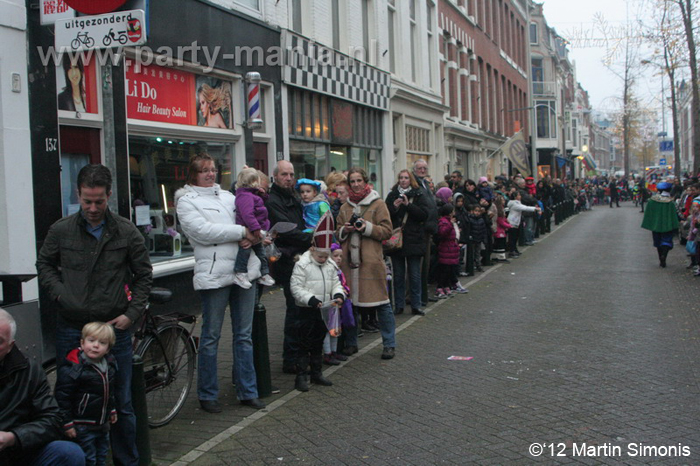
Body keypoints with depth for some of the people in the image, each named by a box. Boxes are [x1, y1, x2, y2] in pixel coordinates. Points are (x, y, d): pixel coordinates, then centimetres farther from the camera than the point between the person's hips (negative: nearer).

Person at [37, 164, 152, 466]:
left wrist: (132, 314, -2)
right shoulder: (61, 231, 1)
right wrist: (61, 294, -2)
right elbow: (44, 265, 14)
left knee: (121, 404, 8)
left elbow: (144, 276, 8)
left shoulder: (127, 232, 0)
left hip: (115, 329, 0)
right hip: (71, 330, 1)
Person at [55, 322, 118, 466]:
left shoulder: (110, 364, 4)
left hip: (103, 424, 7)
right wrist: (67, 423, -17)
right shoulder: (72, 369, -20)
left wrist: (112, 410, 24)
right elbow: (62, 397, -18)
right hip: (83, 426, -7)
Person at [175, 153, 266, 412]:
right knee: (210, 337, 3)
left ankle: (247, 391, 20)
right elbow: (204, 231, -14)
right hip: (214, 273, -5)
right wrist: (242, 231, -13)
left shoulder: (227, 196, 18)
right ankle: (207, 394, 17)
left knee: (244, 335, 11)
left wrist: (250, 236, -8)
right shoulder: (186, 201, 0)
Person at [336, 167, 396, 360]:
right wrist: (344, 230, -2)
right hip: (349, 261, 4)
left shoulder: (378, 204, 3)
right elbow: (338, 234, 20)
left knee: (382, 303, -4)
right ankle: (350, 342, 20)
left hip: (371, 261, -4)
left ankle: (389, 344, 5)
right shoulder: (344, 208, 17)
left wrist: (367, 227, -15)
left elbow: (387, 231, -2)